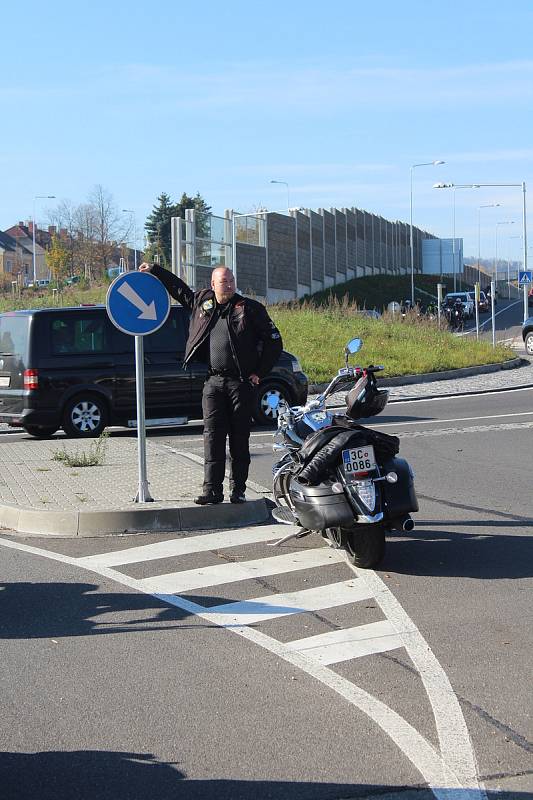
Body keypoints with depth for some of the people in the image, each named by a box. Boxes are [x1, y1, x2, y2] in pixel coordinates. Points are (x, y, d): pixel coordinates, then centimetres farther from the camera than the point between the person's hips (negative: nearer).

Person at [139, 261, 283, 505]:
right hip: (213, 382, 2)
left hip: (241, 382, -2)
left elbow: (274, 340, 5)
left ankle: (238, 489, 6)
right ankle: (212, 489, -6)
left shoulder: (250, 308, 3)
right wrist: (154, 270, 31)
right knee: (212, 435, -4)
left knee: (240, 438, 1)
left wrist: (260, 372, 2)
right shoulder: (201, 302, 12)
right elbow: (177, 287, 30)